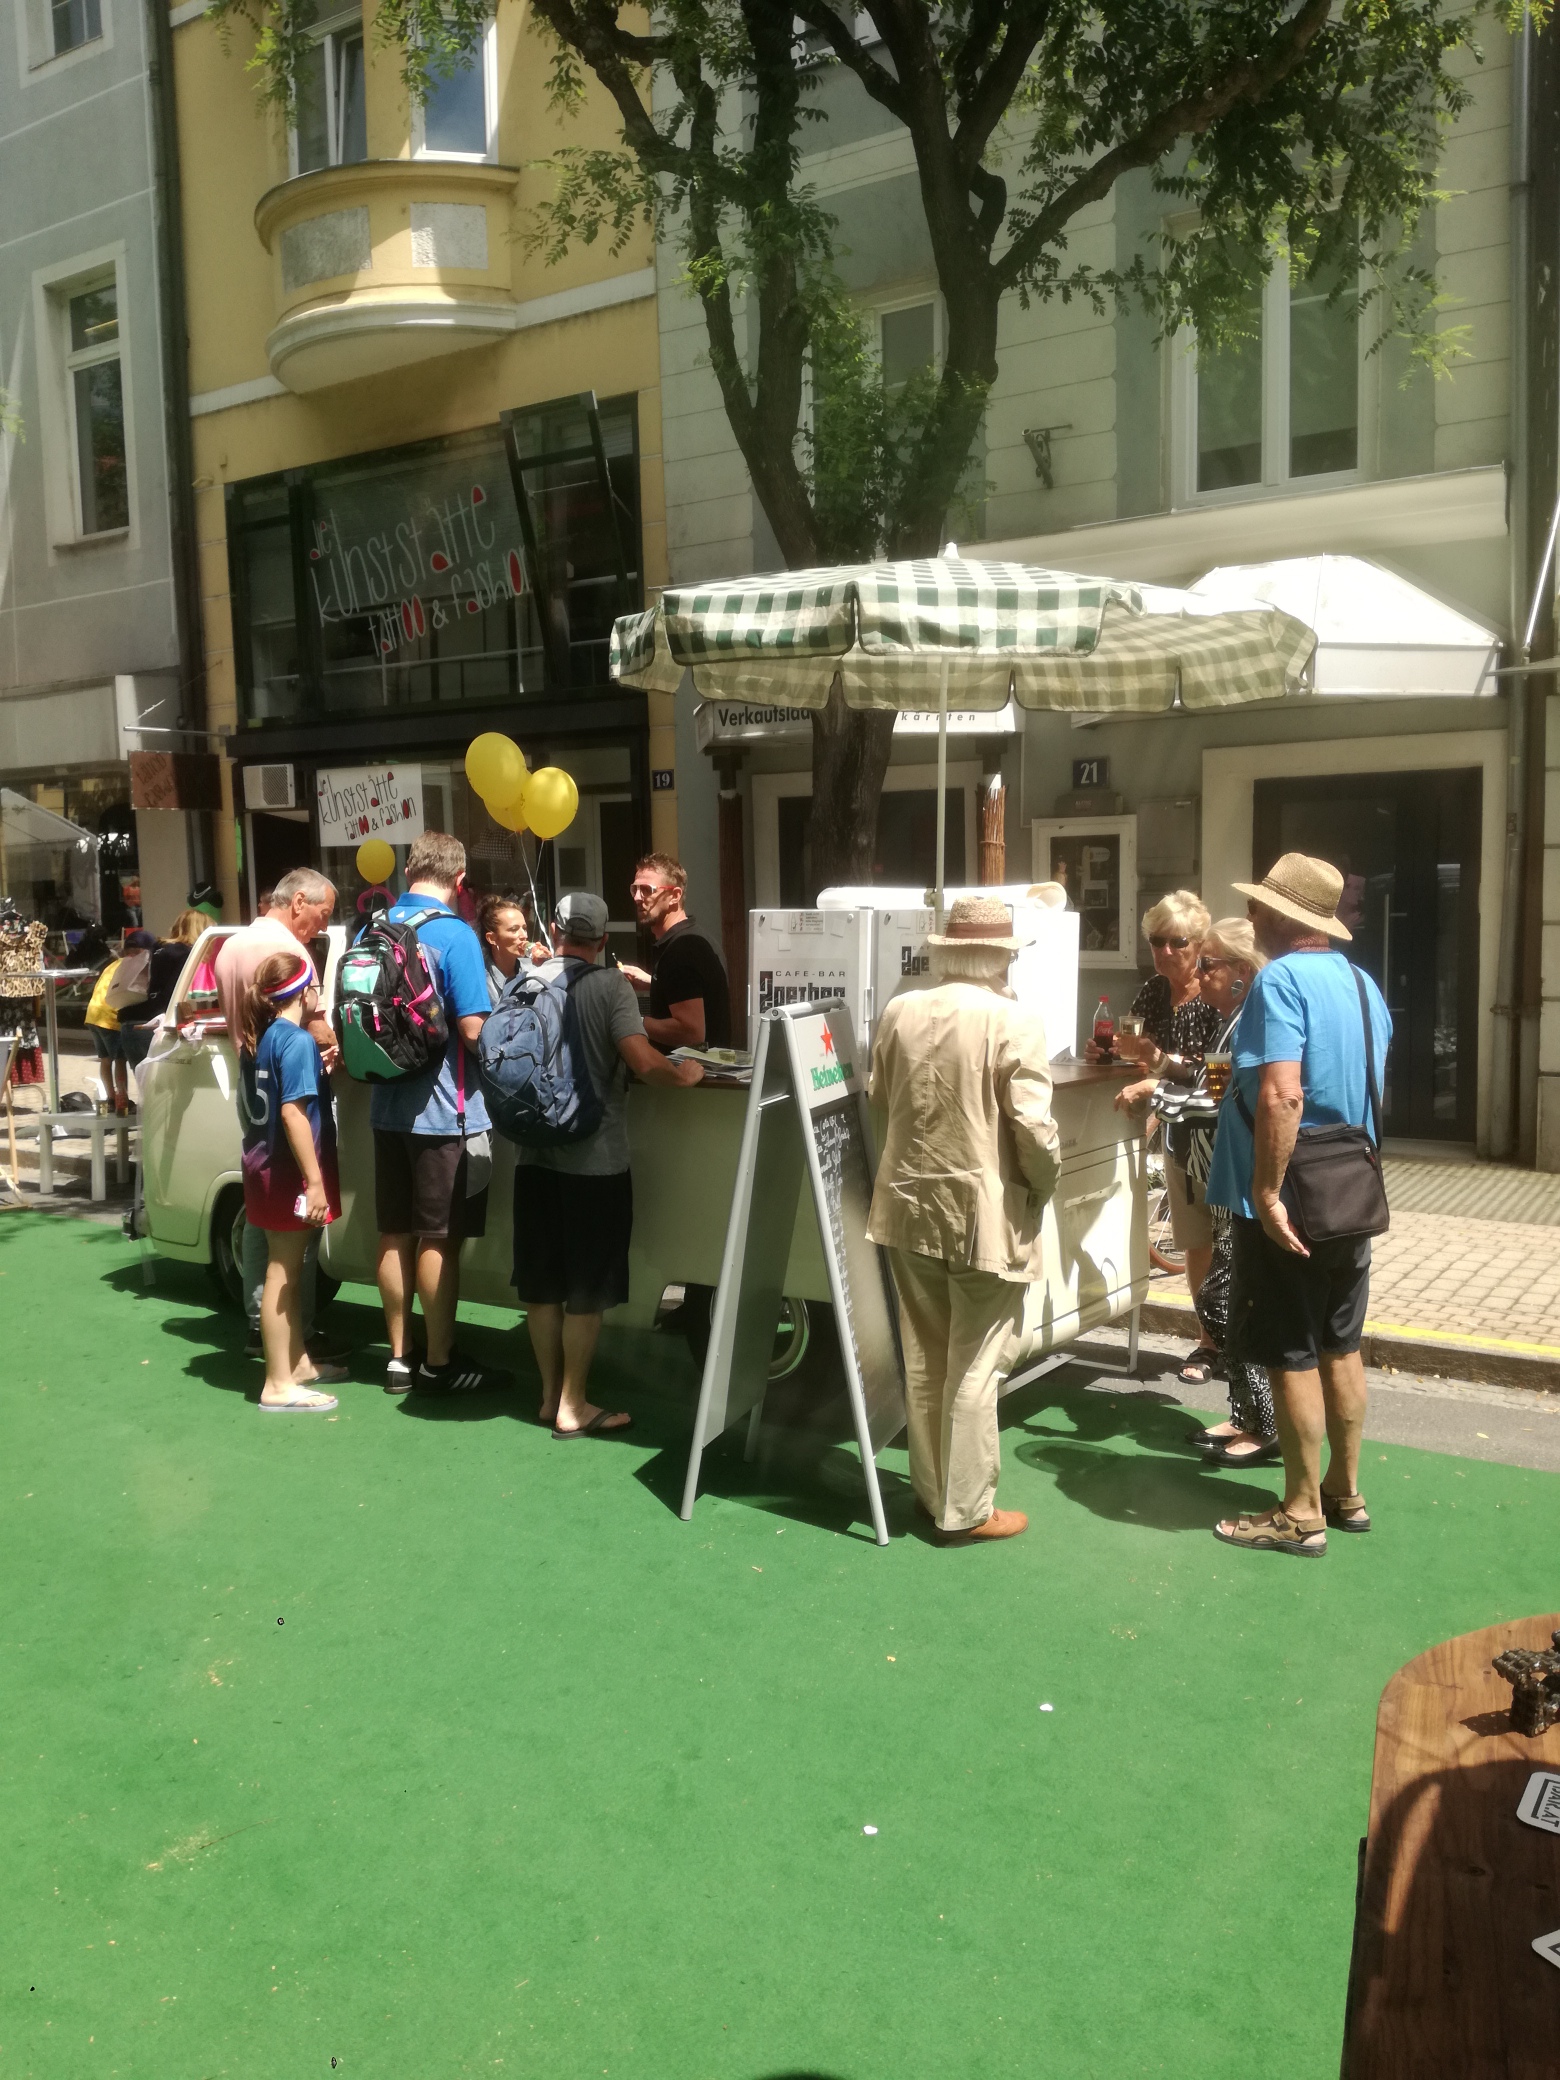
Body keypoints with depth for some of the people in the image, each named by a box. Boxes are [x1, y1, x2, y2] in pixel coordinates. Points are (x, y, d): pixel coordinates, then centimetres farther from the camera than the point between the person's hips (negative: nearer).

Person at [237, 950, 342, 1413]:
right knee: (283, 1275, -3)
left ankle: (297, 1363, 30)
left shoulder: (258, 1040, 9)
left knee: (287, 1270, 18)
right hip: (290, 1175, -9)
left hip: (265, 1169, 9)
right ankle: (279, 1386, 4)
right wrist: (314, 1180, -24)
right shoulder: (299, 1042, -16)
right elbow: (294, 1113, -23)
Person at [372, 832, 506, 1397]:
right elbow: (474, 1030, -20)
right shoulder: (454, 935, -16)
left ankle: (399, 1358, 23)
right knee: (439, 1242, 3)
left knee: (395, 1235, 13)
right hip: (443, 1110, -7)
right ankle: (439, 1365, 12)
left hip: (388, 1108, 7)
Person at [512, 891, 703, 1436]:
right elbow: (642, 1062, -21)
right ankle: (573, 1406, 11)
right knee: (587, 1287, 5)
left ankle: (549, 1395, 23)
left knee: (541, 1282, 13)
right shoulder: (611, 984, -10)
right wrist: (682, 1076, -2)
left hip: (535, 1154, 5)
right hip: (595, 1158, -5)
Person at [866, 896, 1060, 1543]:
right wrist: (1041, 1189, 1)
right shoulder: (1013, 1021, -15)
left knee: (924, 1359, 16)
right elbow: (1033, 1127, -16)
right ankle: (965, 1510, 14)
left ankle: (932, 1492, 28)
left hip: (909, 1206, 5)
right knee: (974, 1368, 5)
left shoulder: (898, 1011, 1)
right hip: (985, 1214, -5)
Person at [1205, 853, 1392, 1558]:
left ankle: (1302, 1515, 13)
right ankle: (1346, 1492, 30)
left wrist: (1266, 1191, -25)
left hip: (1288, 1203, -8)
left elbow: (1282, 1096, -29)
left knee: (1292, 1357, 3)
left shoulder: (1281, 980, -19)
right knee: (1340, 1347, 17)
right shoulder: (1363, 984, 7)